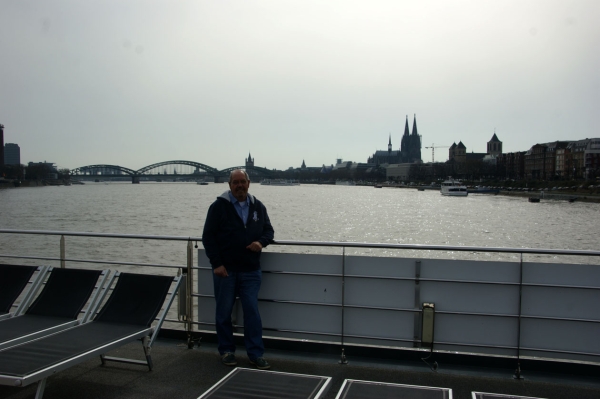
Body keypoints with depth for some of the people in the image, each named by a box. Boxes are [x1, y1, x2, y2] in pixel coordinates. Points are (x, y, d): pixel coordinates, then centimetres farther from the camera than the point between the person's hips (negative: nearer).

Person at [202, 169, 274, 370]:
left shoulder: (258, 207, 7)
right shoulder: (219, 206, -3)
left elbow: (269, 230, 14)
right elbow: (208, 236, -4)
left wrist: (261, 241, -9)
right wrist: (216, 263, -11)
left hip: (251, 271, 2)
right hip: (225, 270, -2)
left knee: (252, 312, 2)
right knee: (224, 312, 9)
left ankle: (256, 353, 11)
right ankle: (226, 351, 25)